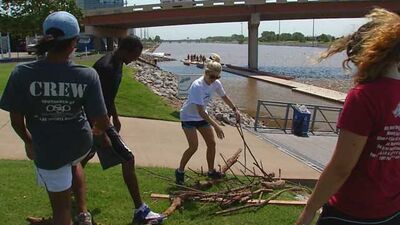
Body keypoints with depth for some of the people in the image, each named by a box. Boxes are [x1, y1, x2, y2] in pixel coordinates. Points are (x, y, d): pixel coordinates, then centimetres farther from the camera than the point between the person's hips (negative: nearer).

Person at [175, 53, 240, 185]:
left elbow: (224, 97, 11)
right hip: (189, 116, -7)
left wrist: (235, 110, 11)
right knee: (194, 146, -14)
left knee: (211, 143, 6)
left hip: (202, 116, 7)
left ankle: (211, 171, 22)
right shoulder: (197, 86, -32)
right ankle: (180, 171, 6)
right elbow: (200, 111, -34)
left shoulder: (216, 84, -12)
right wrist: (216, 126, -36)